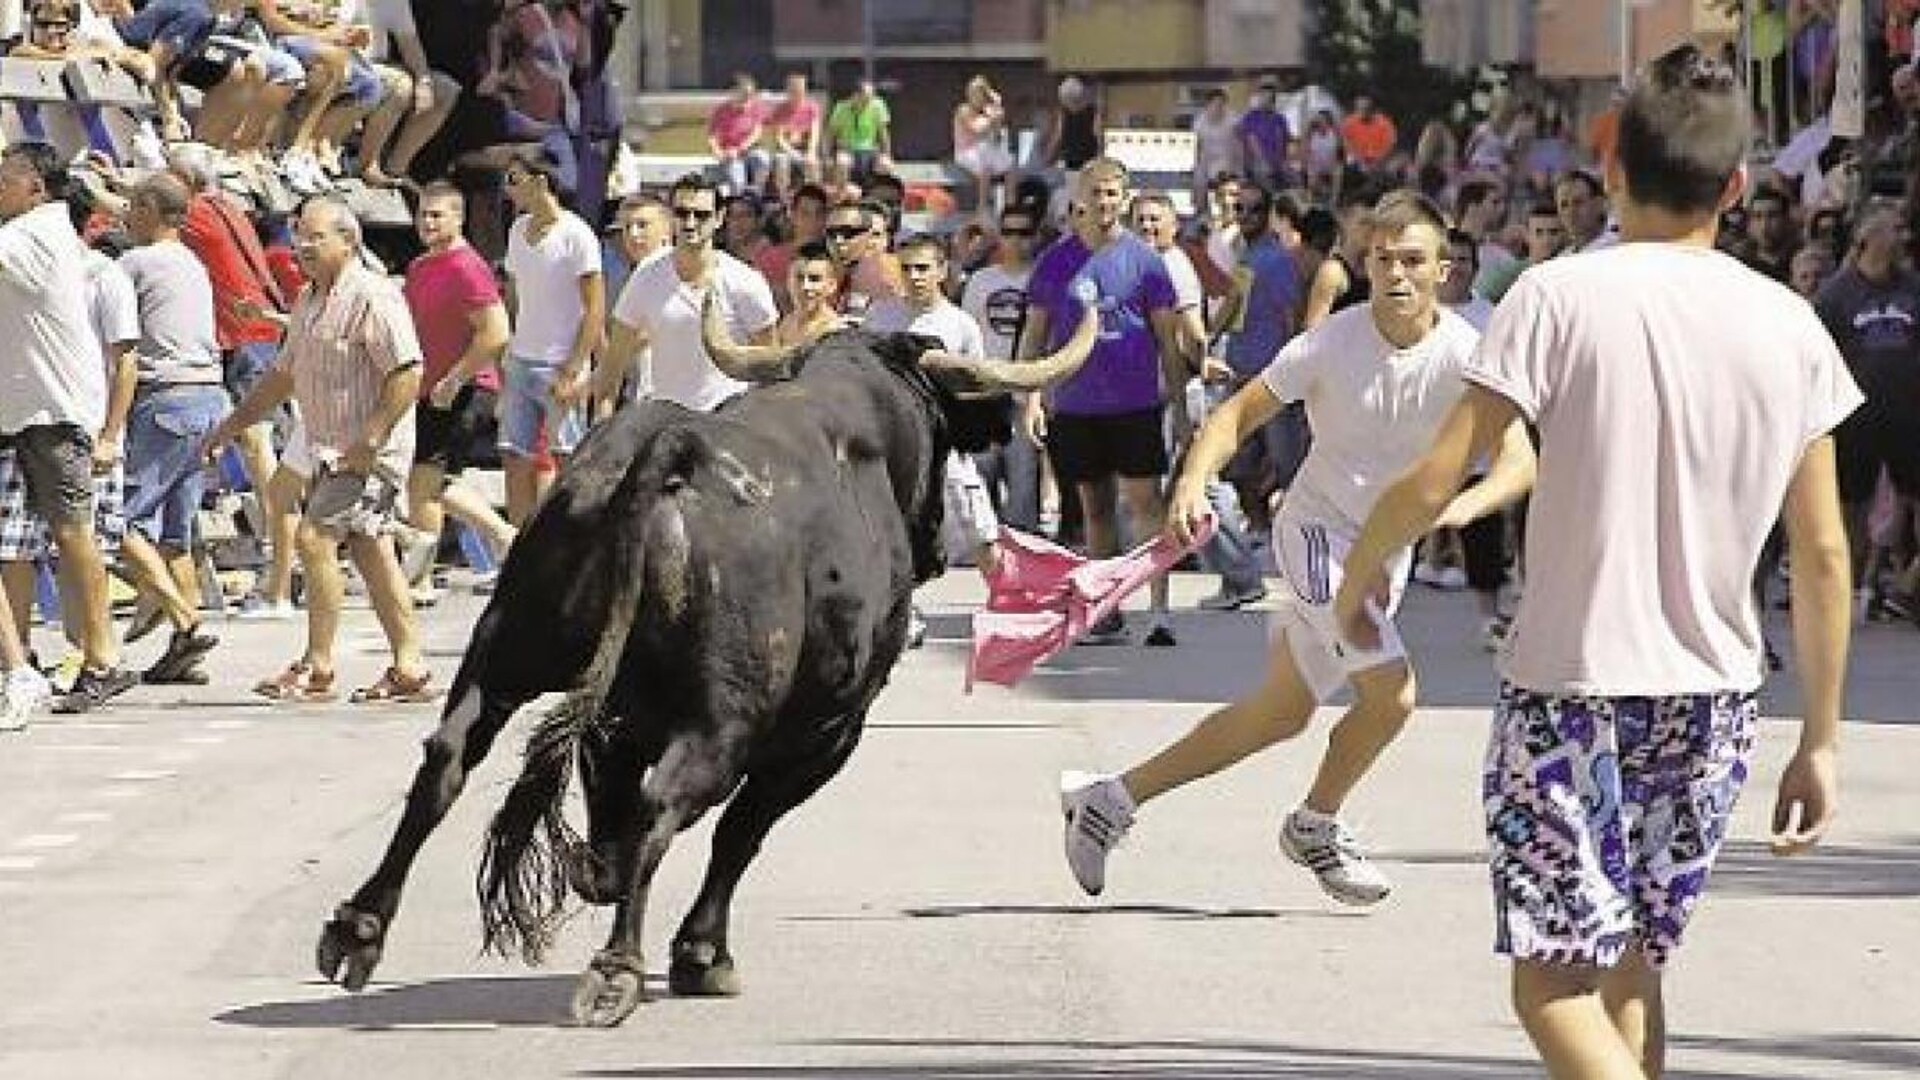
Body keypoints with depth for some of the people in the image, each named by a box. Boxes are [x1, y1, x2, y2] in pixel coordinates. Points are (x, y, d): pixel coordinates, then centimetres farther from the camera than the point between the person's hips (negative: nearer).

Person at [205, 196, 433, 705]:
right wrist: (232, 425, 26)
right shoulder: (308, 303, 17)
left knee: (315, 538, -14)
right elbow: (285, 375, 28)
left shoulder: (372, 297, -14)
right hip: (332, 453, 9)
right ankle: (409, 668, 9)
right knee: (372, 553, 7)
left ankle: (317, 667, -10)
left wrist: (371, 439, -22)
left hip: (370, 453, -9)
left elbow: (408, 373, -20)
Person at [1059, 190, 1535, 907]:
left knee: (1281, 715, 13)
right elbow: (1238, 415, -9)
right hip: (1317, 529, -5)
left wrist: (1463, 503, -43)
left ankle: (1109, 800, 25)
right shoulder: (1329, 345, -18)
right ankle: (1314, 826, 7)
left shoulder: (1466, 356, -15)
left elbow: (1520, 459, -23)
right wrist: (1193, 483, -27)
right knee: (1391, 692, -19)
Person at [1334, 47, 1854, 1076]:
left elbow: (1433, 482, -12)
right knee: (1629, 960, 20)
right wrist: (1820, 740, 12)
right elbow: (1823, 553, 3)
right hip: (1714, 699, 4)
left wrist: (1357, 572, 9)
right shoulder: (1790, 326, 1)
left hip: (1569, 685, -4)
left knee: (1555, 984, -2)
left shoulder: (1560, 295, -11)